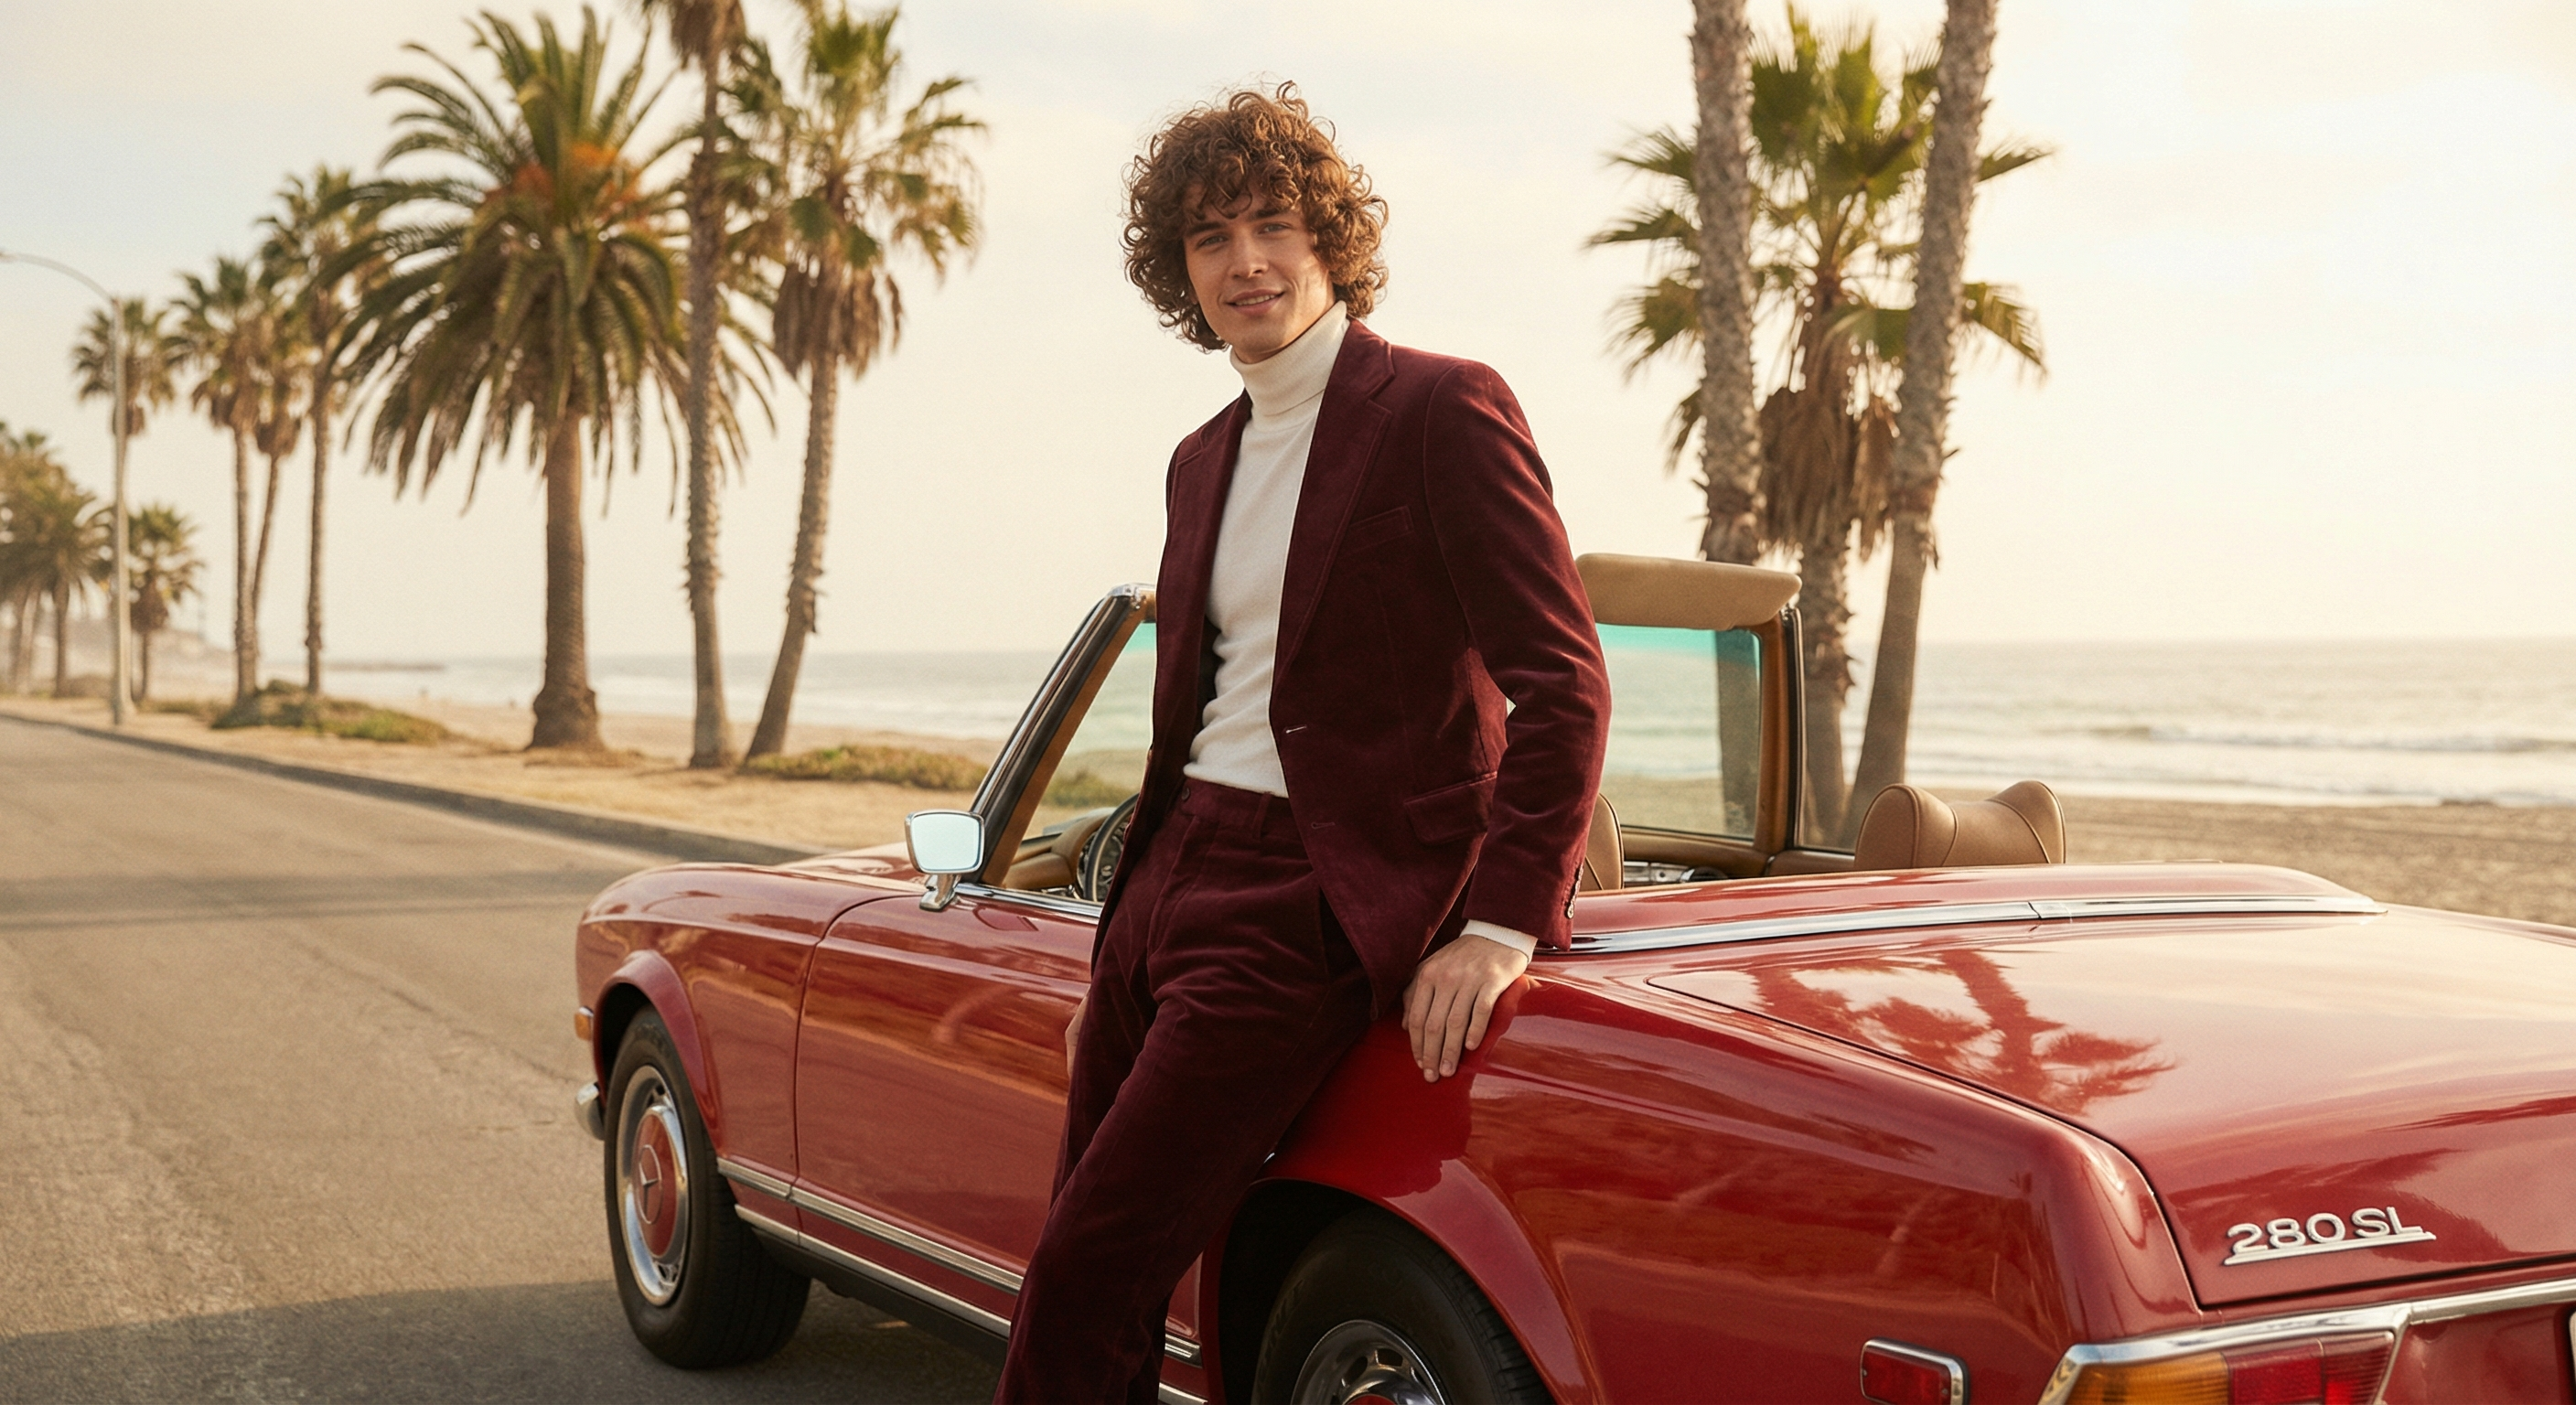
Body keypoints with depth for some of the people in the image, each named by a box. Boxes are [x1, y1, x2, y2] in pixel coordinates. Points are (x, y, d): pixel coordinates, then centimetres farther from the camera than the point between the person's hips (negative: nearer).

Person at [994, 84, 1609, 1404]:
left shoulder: (1444, 411, -7)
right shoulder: (1204, 461, 15)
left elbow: (1563, 687, -13)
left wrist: (1504, 922, -22)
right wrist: (1118, 965, 22)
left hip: (1310, 906, -7)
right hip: (1171, 875, 8)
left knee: (1086, 1291, -9)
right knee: (1077, 1282, 8)